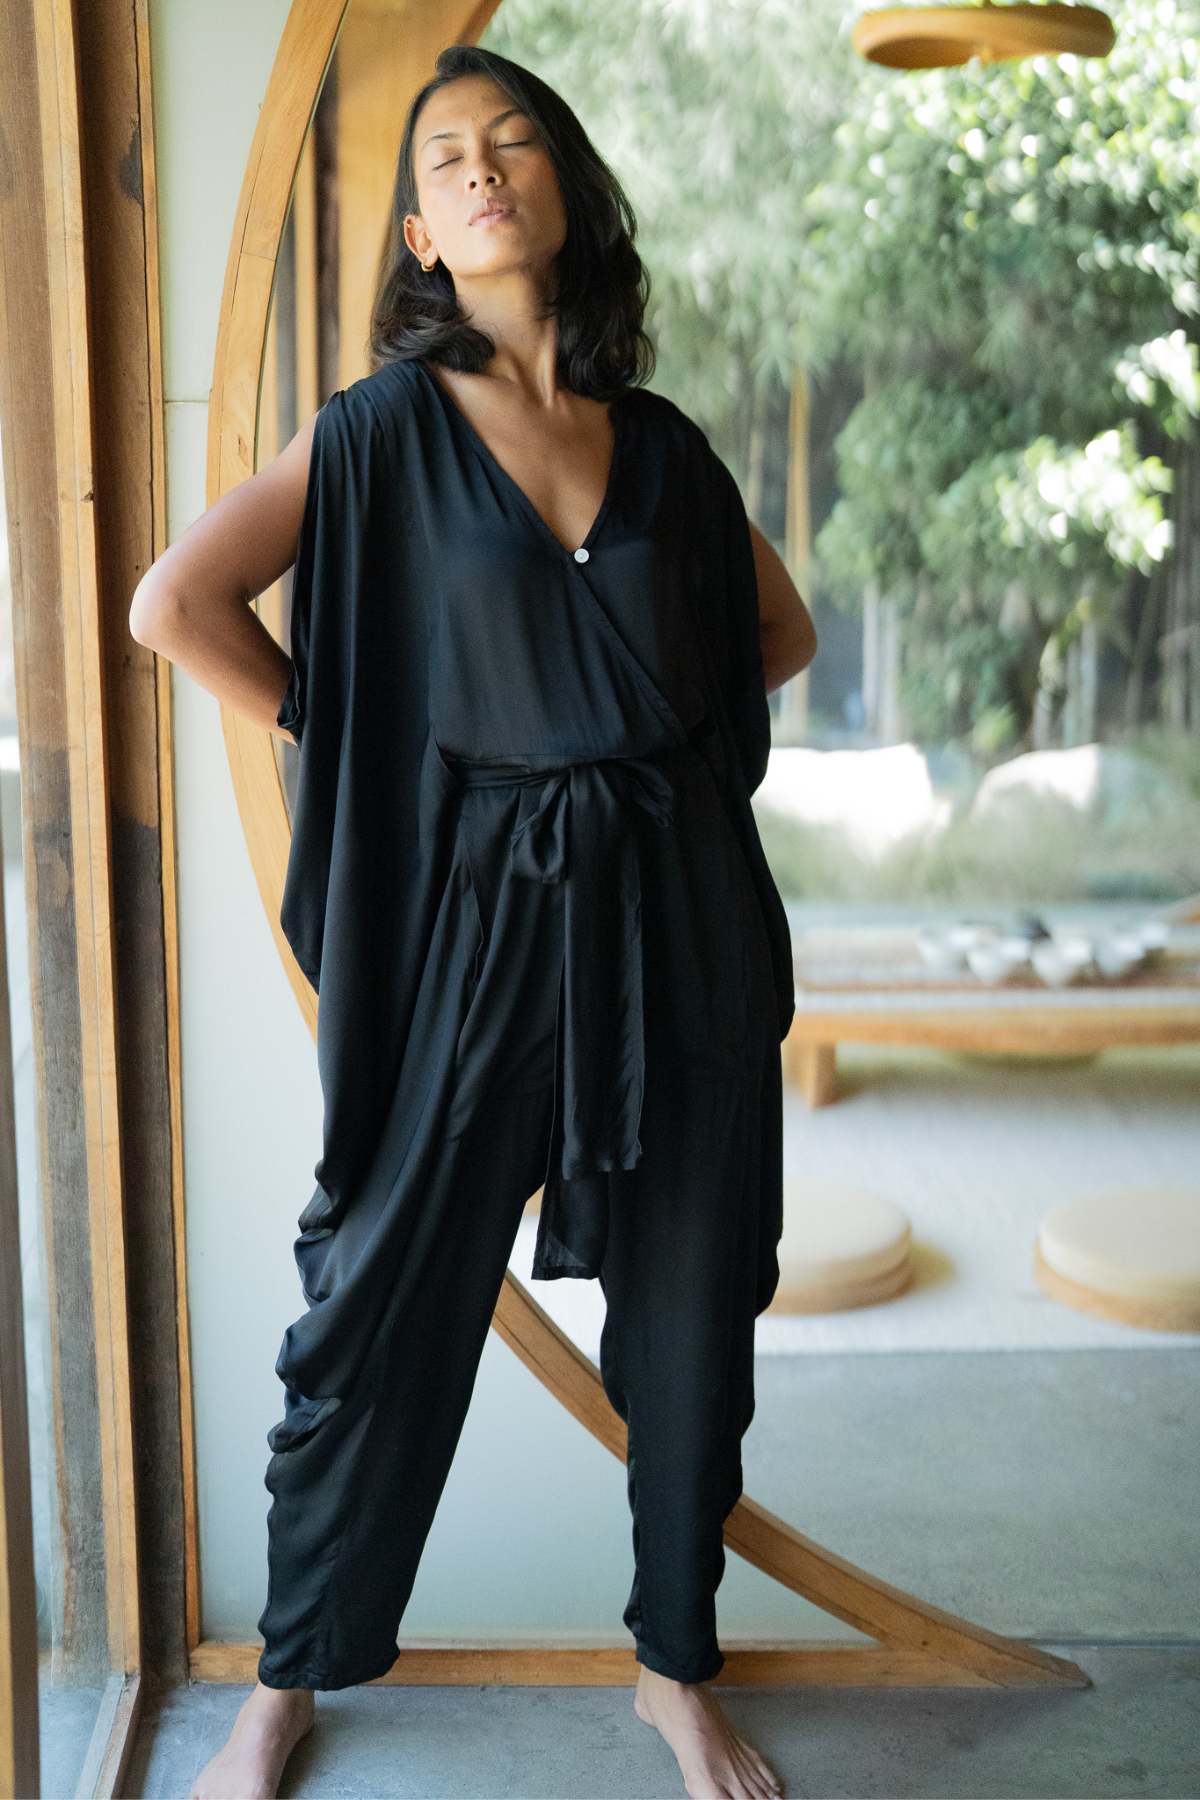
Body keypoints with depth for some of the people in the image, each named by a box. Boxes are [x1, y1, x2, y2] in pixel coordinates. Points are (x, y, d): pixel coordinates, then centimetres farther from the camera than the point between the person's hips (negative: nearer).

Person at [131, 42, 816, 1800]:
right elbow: (177, 604, -8)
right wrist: (355, 742, -5)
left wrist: (657, 726, 7)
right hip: (481, 908, -3)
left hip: (681, 908, 3)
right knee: (387, 1301, 6)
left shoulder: (663, 441, 8)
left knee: (694, 1305, 11)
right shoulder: (385, 425, -1)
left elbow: (781, 627, 22)